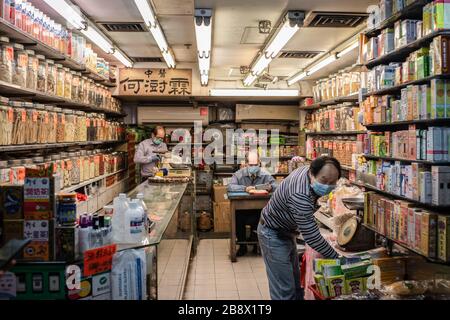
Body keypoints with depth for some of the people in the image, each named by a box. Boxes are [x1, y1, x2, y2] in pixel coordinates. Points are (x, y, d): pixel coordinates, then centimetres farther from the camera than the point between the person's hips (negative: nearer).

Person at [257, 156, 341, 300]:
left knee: (295, 281, 19)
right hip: (273, 235, -10)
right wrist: (336, 257, -22)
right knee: (284, 290, -6)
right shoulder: (300, 196, -38)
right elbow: (312, 237, -33)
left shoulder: (309, 169, -11)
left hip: (286, 231, 10)